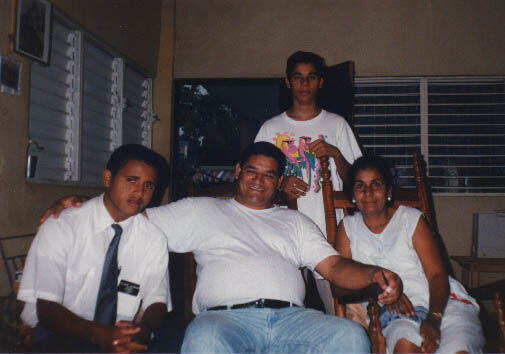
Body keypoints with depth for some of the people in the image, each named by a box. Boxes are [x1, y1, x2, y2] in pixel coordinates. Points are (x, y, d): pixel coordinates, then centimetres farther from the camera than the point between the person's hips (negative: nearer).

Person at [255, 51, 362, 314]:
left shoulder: (336, 125, 10)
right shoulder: (271, 128, 11)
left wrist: (335, 154, -9)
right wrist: (280, 184, -7)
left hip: (329, 231, 0)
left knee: (339, 312, -4)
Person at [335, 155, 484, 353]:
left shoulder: (411, 219, 10)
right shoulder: (348, 227, 14)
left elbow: (437, 274, -1)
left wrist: (433, 318, -19)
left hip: (443, 302, 0)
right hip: (395, 312, 0)